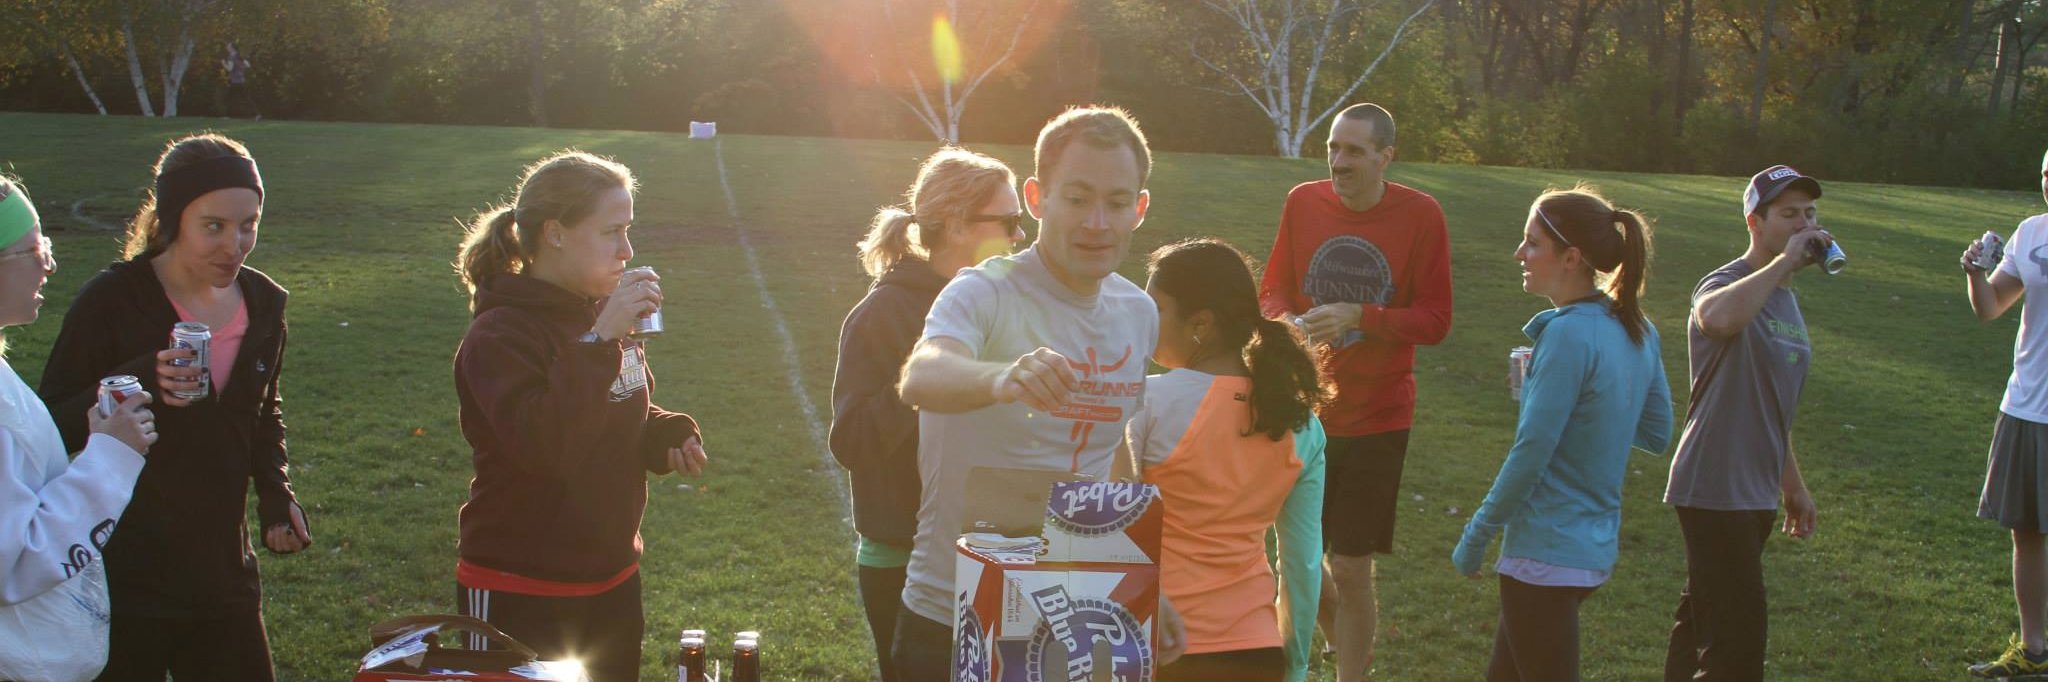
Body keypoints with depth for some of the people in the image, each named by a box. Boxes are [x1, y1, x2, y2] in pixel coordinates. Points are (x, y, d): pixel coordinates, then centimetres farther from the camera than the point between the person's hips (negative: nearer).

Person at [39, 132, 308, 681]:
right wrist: (137, 383, -27)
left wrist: (276, 496, 3)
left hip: (222, 571, 5)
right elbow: (51, 428, -11)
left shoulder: (263, 302, 3)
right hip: (125, 575, -4)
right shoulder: (112, 301, -12)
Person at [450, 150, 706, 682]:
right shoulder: (500, 335, -17)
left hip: (612, 583, 8)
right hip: (519, 597, -8)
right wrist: (600, 341, -32)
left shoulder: (601, 316, 8)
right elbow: (541, 444, -31)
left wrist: (671, 437, -1)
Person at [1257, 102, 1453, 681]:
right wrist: (1288, 324, -16)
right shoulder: (1303, 202, -2)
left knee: (1350, 569, -1)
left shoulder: (1421, 216, -10)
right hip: (1305, 412, 3)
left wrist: (1359, 316, -22)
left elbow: (1435, 321, -8)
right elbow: (1272, 291, 6)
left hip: (1377, 417, -3)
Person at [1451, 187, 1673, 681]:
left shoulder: (1569, 334, -20)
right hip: (1597, 548, 9)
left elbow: (1531, 453, -20)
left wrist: (1476, 537, -10)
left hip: (1546, 554, -9)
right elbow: (1658, 435, 13)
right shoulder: (1637, 329, 5)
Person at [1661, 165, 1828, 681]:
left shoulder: (1786, 299, 15)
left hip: (1755, 492, 9)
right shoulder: (1726, 285, -14)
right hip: (1714, 489, -9)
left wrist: (1792, 484, 26)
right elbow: (1718, 317, -43)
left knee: (1703, 620, 15)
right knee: (1739, 633, -12)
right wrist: (1786, 259, -32)